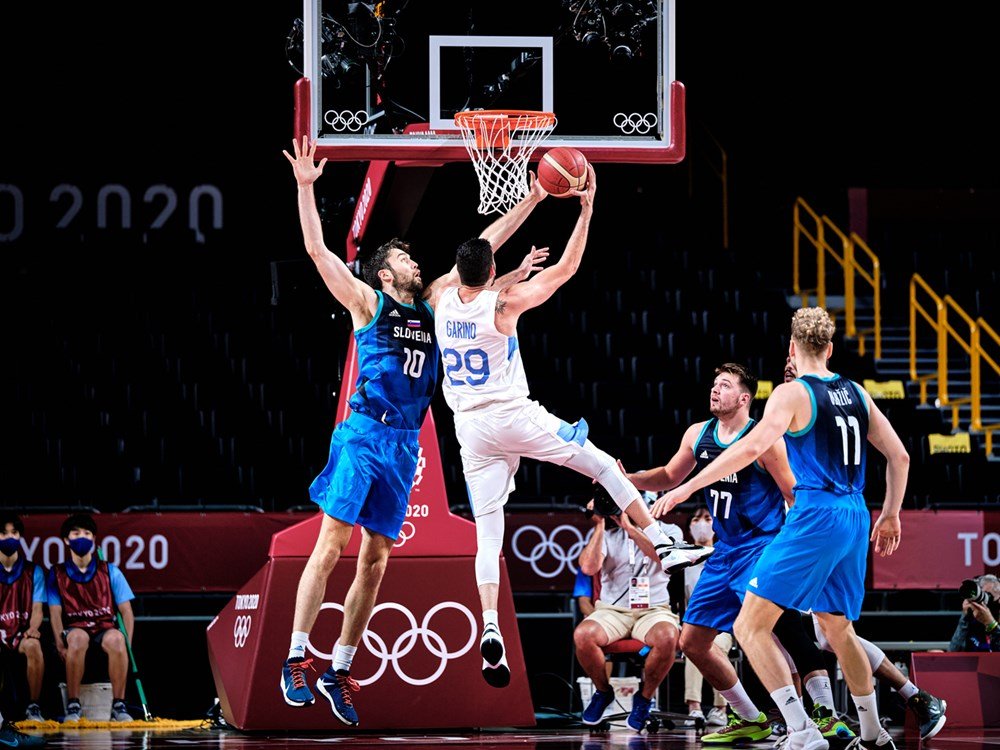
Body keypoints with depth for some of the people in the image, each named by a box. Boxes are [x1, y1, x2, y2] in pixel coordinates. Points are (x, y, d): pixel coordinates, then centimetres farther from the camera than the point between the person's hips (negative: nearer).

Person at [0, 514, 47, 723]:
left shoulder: (34, 572, 10)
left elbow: (37, 609, 3)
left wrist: (32, 628, -19)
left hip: (23, 633, 1)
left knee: (33, 645, -36)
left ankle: (33, 707, -23)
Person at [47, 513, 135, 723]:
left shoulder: (110, 571, 9)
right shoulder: (57, 574, 10)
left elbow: (126, 612, 6)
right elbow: (55, 613, 3)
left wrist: (126, 644, -9)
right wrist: (60, 643, -14)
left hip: (105, 629, 0)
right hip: (74, 629, 0)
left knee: (116, 639, -37)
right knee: (78, 638, -38)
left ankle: (118, 706, -29)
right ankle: (73, 705, -31)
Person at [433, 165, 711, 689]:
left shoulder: (443, 303, 2)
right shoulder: (503, 305, -13)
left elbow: (476, 251, 19)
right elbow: (567, 268, -8)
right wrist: (586, 209, -2)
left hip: (471, 429, 4)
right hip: (514, 417, -4)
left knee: (487, 535, 1)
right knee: (602, 464, 15)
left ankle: (490, 628, -16)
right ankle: (664, 546, 15)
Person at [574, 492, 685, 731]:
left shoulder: (668, 531, 8)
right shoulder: (607, 536, 12)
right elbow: (589, 568, -7)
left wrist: (630, 528, -16)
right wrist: (600, 525, -6)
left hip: (654, 610, -1)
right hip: (612, 610, 1)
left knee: (667, 637, -37)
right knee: (583, 634, -32)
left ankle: (644, 697, -10)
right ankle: (603, 691, -2)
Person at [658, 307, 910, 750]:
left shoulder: (793, 394, -6)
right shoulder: (855, 394, 14)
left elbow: (752, 447, -19)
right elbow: (899, 456, 15)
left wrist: (688, 487, -15)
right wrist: (891, 516, 27)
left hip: (815, 517, -7)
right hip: (855, 518, 7)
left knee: (750, 627, -6)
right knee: (837, 628, 25)